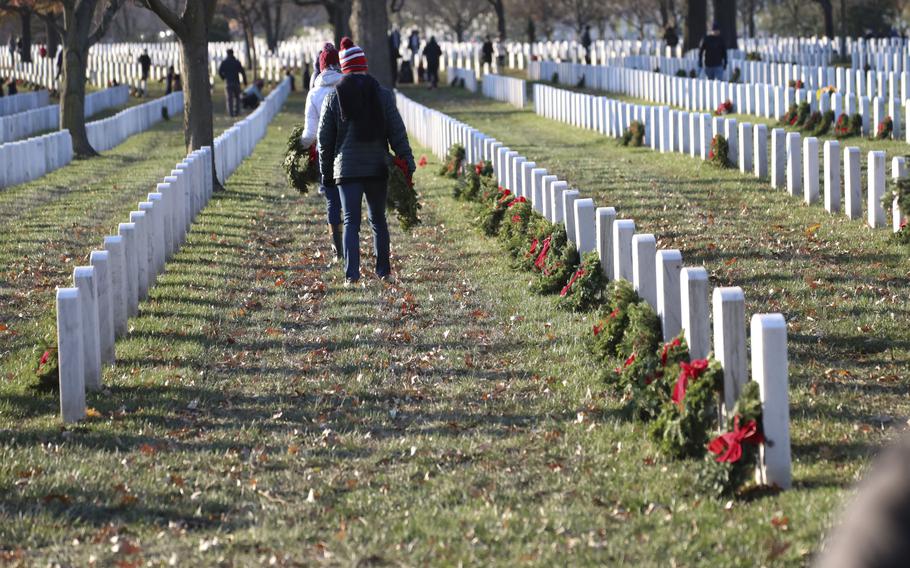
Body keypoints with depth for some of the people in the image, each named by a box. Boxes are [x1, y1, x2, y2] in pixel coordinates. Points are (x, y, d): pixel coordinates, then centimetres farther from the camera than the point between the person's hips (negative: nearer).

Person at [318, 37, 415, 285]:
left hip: (347, 169, -1)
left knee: (351, 222, -3)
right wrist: (407, 162, 1)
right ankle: (383, 270, 17)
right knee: (378, 219, 14)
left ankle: (351, 274, -16)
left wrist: (326, 171, 12)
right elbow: (397, 132, -2)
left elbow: (325, 139, 4)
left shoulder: (333, 98, 1)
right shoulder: (382, 95, 1)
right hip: (378, 167, 1)